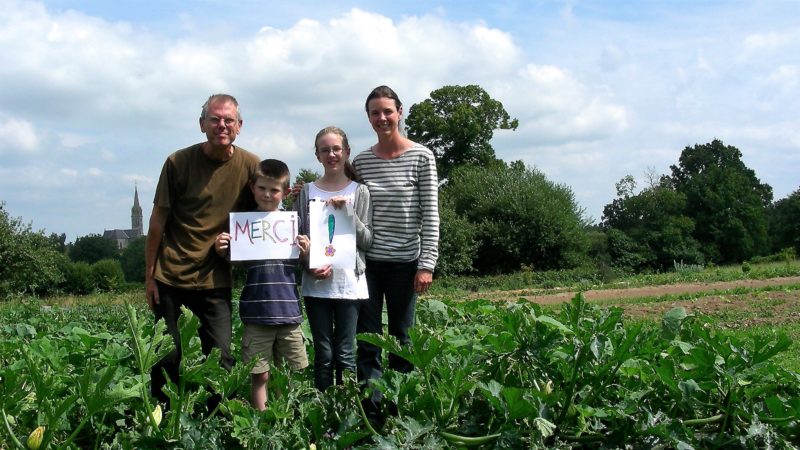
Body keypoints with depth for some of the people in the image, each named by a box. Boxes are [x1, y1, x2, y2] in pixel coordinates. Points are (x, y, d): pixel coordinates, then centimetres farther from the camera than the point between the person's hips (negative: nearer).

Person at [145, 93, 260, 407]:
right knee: (167, 356, 8)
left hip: (215, 278, 0)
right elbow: (158, 221, -1)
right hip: (171, 275, 0)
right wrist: (149, 276, 0)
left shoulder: (250, 166, -3)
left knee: (221, 357, -2)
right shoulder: (179, 162, -5)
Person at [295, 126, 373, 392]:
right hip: (316, 284, 1)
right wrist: (310, 266, -11)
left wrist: (347, 211, -12)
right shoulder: (308, 191, 6)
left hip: (350, 283, -1)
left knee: (345, 355, 3)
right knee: (323, 355, 5)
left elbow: (367, 241, 0)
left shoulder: (359, 192, 4)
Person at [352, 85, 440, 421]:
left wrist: (427, 264, -10)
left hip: (404, 262, -2)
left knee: (401, 340, 6)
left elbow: (430, 215, -5)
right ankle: (370, 411, 9)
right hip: (367, 261, 3)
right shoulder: (360, 161, 6)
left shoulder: (421, 158, -3)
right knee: (367, 342, 2)